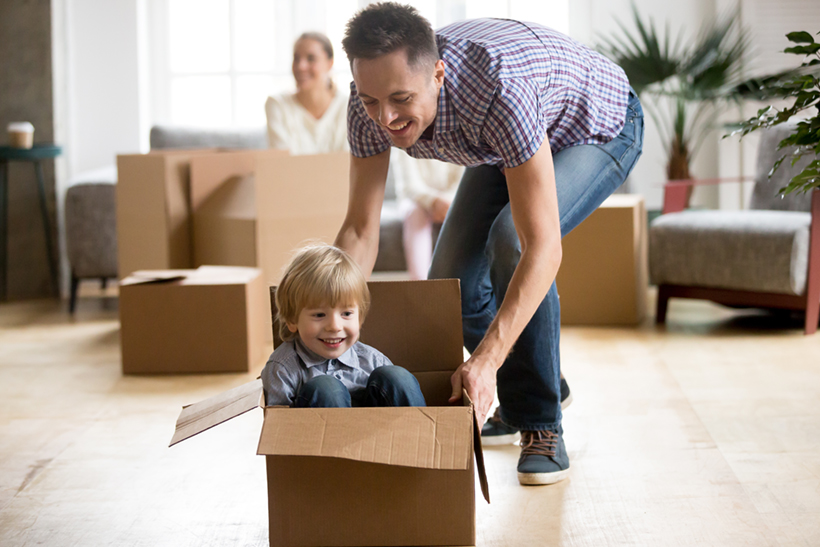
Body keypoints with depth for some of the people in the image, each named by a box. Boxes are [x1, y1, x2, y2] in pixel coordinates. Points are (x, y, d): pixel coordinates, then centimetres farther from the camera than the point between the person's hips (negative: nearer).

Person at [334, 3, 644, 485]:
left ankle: (542, 426, -14)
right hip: (505, 143, 6)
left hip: (601, 132, -6)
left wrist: (487, 360, -54)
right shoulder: (374, 96, -28)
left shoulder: (500, 90, -46)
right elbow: (360, 230, -19)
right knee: (451, 278, -3)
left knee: (510, 239, -31)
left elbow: (543, 248, -47)